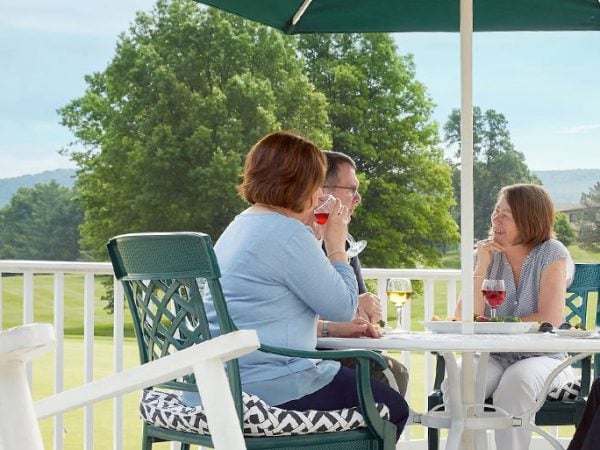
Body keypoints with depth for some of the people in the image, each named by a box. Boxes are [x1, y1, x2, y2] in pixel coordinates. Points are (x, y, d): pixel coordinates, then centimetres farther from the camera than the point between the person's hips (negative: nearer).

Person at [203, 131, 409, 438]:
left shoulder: (241, 225, 14)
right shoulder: (289, 234, -18)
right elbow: (343, 307, -11)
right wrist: (336, 245, 0)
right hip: (272, 387, -10)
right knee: (393, 407, 7)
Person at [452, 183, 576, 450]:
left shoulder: (551, 254, -4)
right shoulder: (484, 254, 5)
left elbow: (550, 320, -15)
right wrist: (481, 268, -12)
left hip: (543, 359, -3)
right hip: (493, 360, 3)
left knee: (516, 381, -36)